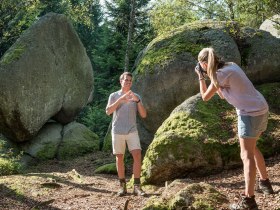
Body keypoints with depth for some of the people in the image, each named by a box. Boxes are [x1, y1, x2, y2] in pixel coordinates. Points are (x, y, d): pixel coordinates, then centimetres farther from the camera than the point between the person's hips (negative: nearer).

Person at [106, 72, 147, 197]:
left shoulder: (136, 97, 8)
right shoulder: (114, 96, 6)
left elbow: (143, 115, 0)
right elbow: (108, 111, -9)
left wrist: (137, 101, -15)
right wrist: (120, 100, -20)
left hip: (132, 131, 1)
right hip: (117, 131, 0)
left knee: (137, 156, -12)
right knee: (119, 158, 4)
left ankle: (137, 186, -9)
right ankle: (122, 186, 13)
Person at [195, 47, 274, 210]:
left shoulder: (220, 74, -14)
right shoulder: (231, 65, 12)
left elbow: (205, 97, -2)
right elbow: (223, 95, 20)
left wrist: (201, 77, 8)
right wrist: (210, 76, 16)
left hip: (250, 113, -9)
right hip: (261, 109, 9)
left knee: (246, 155, -8)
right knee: (252, 148, 25)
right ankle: (265, 182, 35)